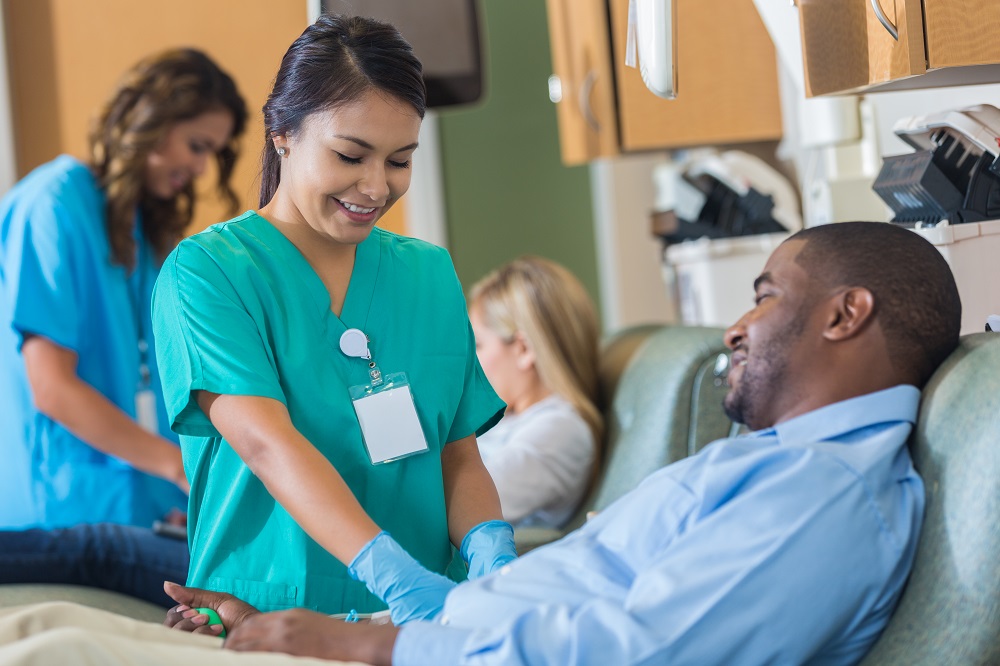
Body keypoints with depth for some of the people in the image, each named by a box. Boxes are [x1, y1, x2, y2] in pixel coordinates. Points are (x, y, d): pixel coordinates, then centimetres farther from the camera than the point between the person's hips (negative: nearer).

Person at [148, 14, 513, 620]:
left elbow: (459, 457, 11)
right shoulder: (205, 271, -4)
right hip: (264, 623, -5)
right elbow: (265, 442, -17)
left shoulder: (431, 274, 12)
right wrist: (393, 575, -31)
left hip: (419, 628, 5)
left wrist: (490, 551, -12)